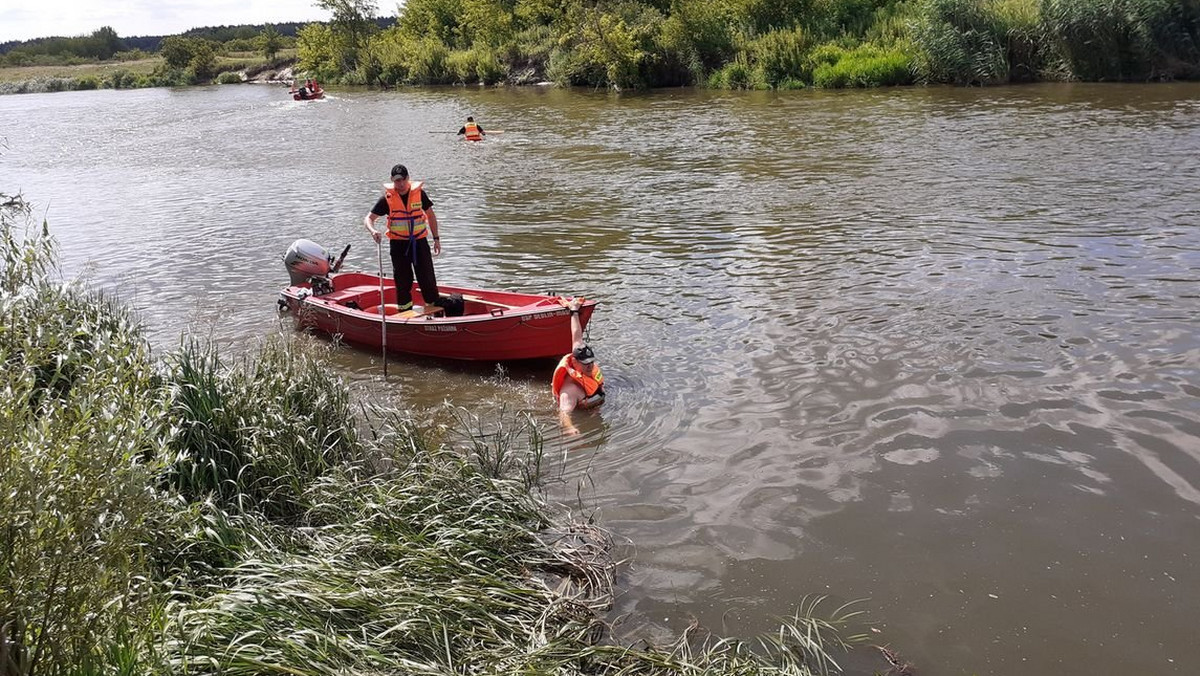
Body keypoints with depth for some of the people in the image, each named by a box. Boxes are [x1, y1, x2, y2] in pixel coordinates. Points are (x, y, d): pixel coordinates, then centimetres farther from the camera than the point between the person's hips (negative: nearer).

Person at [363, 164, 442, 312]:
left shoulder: (419, 192, -2)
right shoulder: (387, 198, -6)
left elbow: (430, 215, 10)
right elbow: (368, 218, -6)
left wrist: (436, 238, 8)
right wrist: (373, 231, -28)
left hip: (419, 241, 1)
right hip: (398, 243, 0)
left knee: (427, 278, 0)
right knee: (403, 281, 7)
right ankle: (405, 312, 19)